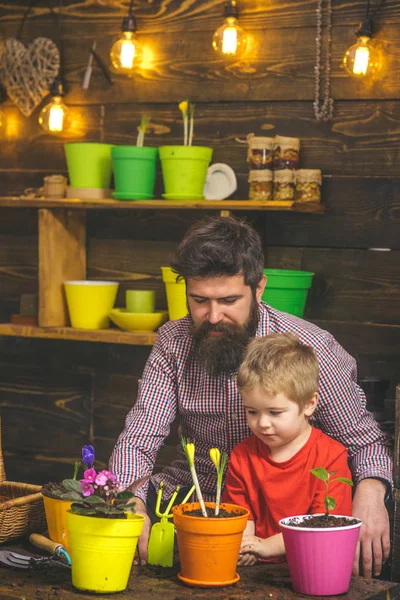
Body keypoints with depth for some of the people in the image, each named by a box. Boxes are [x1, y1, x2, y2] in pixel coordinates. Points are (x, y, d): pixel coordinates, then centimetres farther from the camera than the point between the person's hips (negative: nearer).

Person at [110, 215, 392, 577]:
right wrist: (131, 504, -28)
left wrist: (371, 491, -29)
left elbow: (364, 441, -5)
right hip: (195, 489, 3)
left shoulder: (311, 348, -12)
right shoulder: (172, 343, -2)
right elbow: (138, 440, -7)